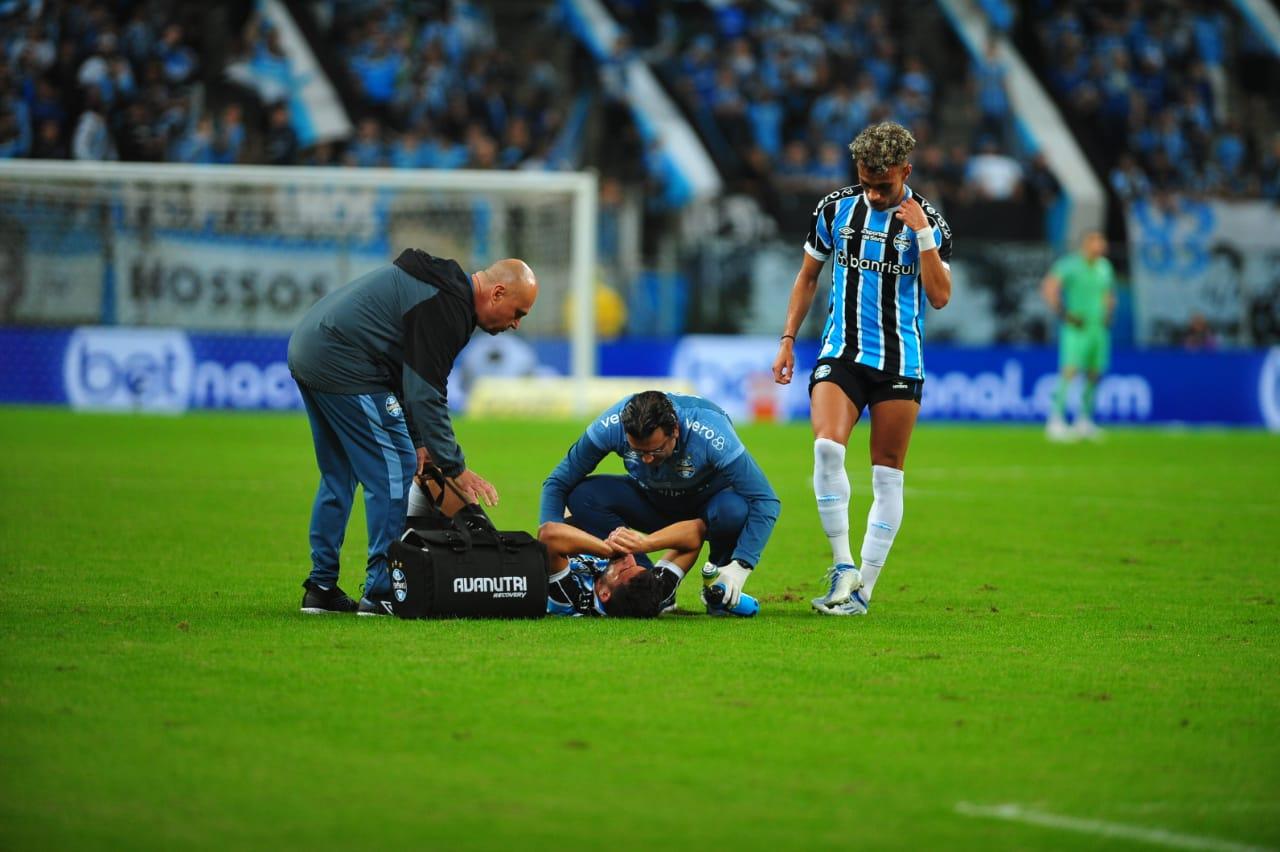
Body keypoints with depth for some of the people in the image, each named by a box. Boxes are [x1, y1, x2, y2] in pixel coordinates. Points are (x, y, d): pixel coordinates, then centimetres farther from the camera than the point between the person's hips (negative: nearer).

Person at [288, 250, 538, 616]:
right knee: (394, 472, -6)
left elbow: (412, 376, 21)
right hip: (343, 364, -11)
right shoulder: (446, 307, -17)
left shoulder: (443, 285, 15)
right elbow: (425, 394, -18)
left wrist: (417, 441, 14)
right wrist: (456, 467, -13)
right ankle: (382, 594, -4)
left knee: (338, 476, 19)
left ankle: (321, 589, 22)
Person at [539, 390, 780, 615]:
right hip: (651, 502, 3)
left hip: (705, 506, -3)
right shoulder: (611, 426, -27)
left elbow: (765, 501, -31)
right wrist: (549, 532, -31)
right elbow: (558, 483, -15)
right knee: (582, 496, -24)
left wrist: (740, 566, -36)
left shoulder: (710, 434, -36)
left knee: (734, 511, -39)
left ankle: (718, 585, -7)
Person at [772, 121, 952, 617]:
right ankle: (842, 566, -12)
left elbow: (940, 297, -10)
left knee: (887, 475, 1)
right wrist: (788, 340, 10)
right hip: (841, 353, 1)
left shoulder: (927, 220, -3)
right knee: (827, 447, -22)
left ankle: (862, 590, 6)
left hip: (900, 363, -1)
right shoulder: (836, 209, 3)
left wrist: (923, 234, -18)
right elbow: (808, 277, 15)